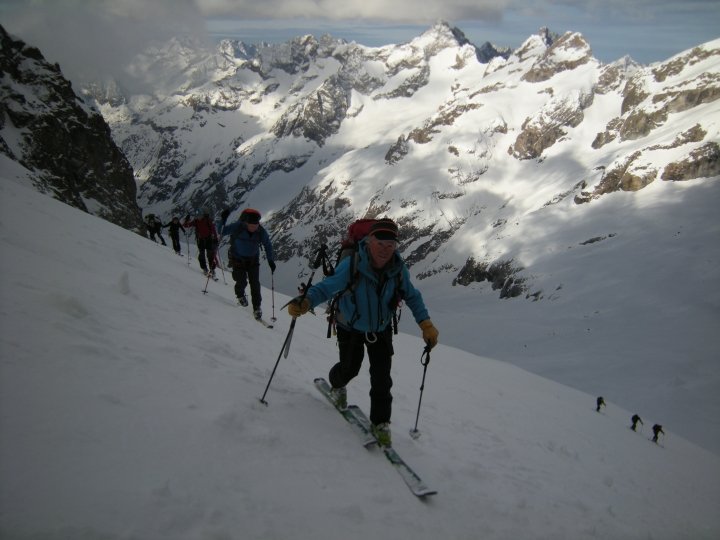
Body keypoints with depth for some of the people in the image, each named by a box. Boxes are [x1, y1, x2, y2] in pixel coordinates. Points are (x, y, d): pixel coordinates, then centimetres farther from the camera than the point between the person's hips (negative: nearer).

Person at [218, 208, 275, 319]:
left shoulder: (261, 232, -17)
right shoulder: (237, 227, -23)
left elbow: (268, 245, -1)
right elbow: (221, 232, -15)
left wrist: (271, 260, -2)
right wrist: (223, 220, -34)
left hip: (253, 260, 2)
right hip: (238, 259, -2)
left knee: (255, 284, -4)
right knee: (242, 281, -9)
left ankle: (257, 308, 9)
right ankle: (240, 295, 28)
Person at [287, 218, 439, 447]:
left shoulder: (398, 269, -21)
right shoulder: (351, 265, -32)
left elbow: (412, 296, -6)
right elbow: (327, 287, -31)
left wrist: (426, 324, -15)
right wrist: (305, 302, -51)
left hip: (381, 329, 2)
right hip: (350, 327, -2)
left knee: (382, 377, -5)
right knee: (349, 368, 9)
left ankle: (380, 422, 15)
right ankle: (337, 385, 48)